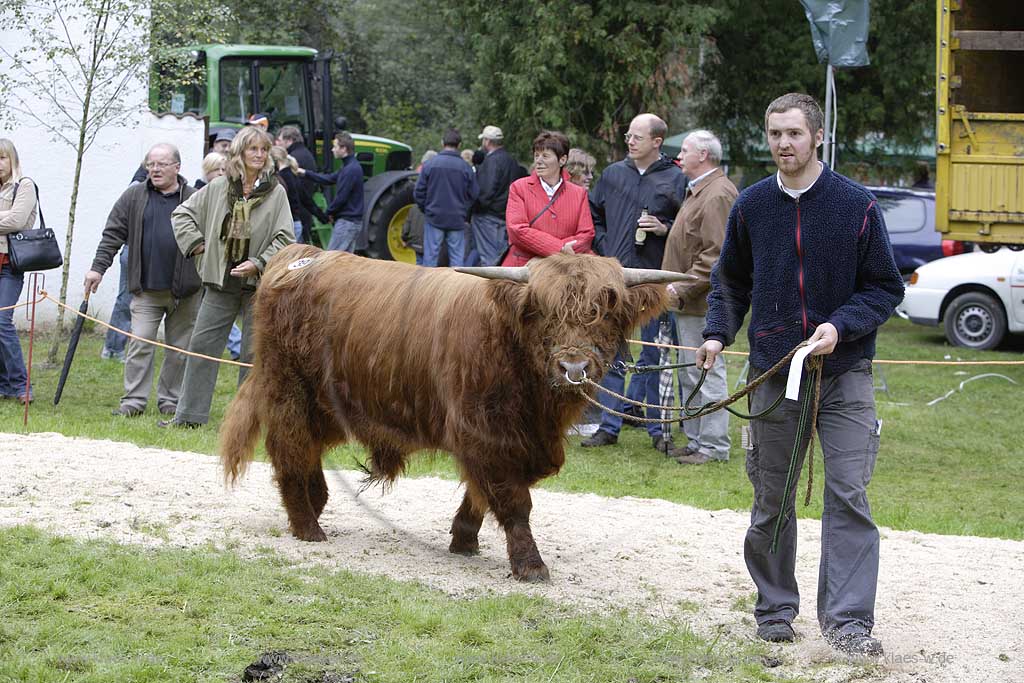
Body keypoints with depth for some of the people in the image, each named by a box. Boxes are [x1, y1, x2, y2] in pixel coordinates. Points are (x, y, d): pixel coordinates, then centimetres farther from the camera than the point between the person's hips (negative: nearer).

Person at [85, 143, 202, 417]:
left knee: (179, 348, 7)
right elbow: (112, 235, 5)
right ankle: (134, 400, -2)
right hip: (146, 289, 0)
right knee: (140, 344, -5)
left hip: (185, 290, 0)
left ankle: (170, 400, 18)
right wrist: (97, 268, -4)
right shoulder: (133, 197, 6)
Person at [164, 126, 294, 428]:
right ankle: (189, 414, 10)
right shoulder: (217, 188, 4)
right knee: (202, 345, 3)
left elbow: (284, 238, -4)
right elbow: (182, 213, 16)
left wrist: (258, 263, -15)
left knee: (254, 352, 2)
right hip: (220, 282, 3)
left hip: (259, 284, -2)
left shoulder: (276, 192, -2)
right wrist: (195, 243, 4)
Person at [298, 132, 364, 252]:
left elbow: (341, 197, -20)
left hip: (347, 222, -10)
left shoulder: (351, 170, -19)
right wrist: (305, 173, 17)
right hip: (354, 220, 10)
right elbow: (329, 179, 20)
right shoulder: (349, 167, 14)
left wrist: (329, 212, -3)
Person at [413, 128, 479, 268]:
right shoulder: (465, 168, -5)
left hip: (434, 218, 0)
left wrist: (425, 209, 13)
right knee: (457, 257, 6)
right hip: (457, 220, 0)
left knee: (431, 255, 5)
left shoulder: (430, 165, -7)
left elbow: (419, 192, -3)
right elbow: (474, 195, 2)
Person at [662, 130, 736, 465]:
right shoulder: (698, 191, 19)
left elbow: (715, 255, -22)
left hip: (702, 301, -11)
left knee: (705, 373, -8)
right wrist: (678, 289, 17)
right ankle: (696, 440, 23)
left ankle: (713, 446, -4)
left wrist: (683, 288, -21)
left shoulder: (718, 195, -16)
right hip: (689, 301, 11)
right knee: (690, 374, 15)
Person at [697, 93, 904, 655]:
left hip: (844, 372, -3)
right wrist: (718, 333, 2)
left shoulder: (856, 204, -5)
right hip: (773, 372, 3)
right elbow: (730, 281, 18)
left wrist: (841, 325, -16)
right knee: (771, 499, 9)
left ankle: (847, 619, -9)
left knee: (848, 494, -10)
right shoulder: (751, 205, 5)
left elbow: (885, 288, 0)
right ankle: (775, 609, 22)